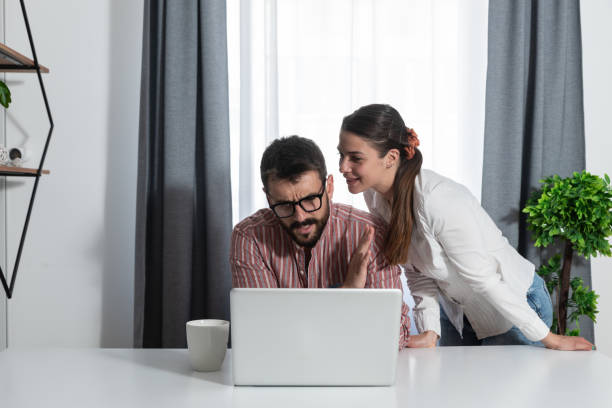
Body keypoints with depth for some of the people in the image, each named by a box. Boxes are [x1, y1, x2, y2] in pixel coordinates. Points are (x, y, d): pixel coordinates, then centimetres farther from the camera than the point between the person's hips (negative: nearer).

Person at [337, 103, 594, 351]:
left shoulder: (438, 201, -35)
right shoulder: (375, 195, -12)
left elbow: (483, 279, -27)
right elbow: (417, 271, -7)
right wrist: (429, 332, -17)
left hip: (516, 305, -6)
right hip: (456, 308, 7)